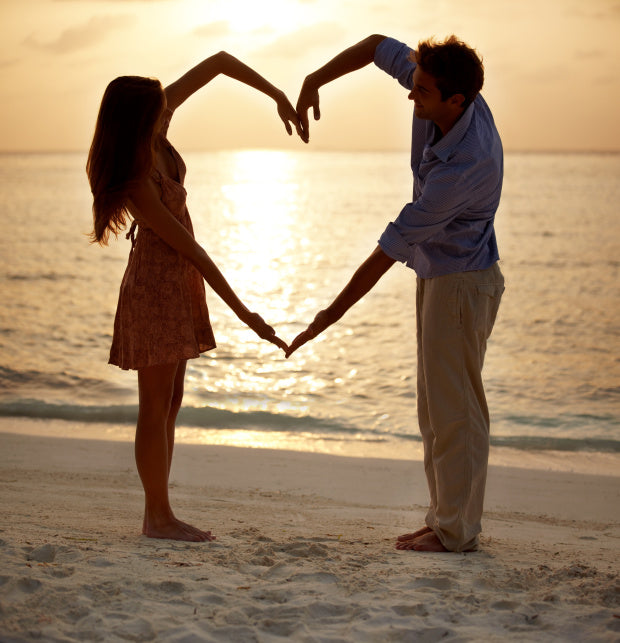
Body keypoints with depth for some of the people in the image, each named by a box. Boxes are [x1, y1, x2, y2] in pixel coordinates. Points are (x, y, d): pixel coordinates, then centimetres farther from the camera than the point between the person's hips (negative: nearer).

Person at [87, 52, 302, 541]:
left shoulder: (155, 129, -7)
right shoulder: (139, 185, -26)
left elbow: (221, 62, 0)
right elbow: (189, 249, -23)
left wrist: (277, 95, -6)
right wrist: (243, 313, -18)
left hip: (177, 282, 9)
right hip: (155, 285, -9)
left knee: (170, 403, 12)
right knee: (157, 405, -1)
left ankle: (157, 514, 19)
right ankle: (159, 516, 9)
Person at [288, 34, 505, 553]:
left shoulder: (465, 165, -32)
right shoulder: (440, 94, -9)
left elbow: (391, 248, -29)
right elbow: (379, 46, 9)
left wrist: (333, 314, -24)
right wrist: (315, 82, -4)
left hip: (462, 281, -10)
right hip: (437, 275, 10)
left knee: (455, 408, -3)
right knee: (435, 408, 14)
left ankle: (457, 530, 6)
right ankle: (445, 519, 23)